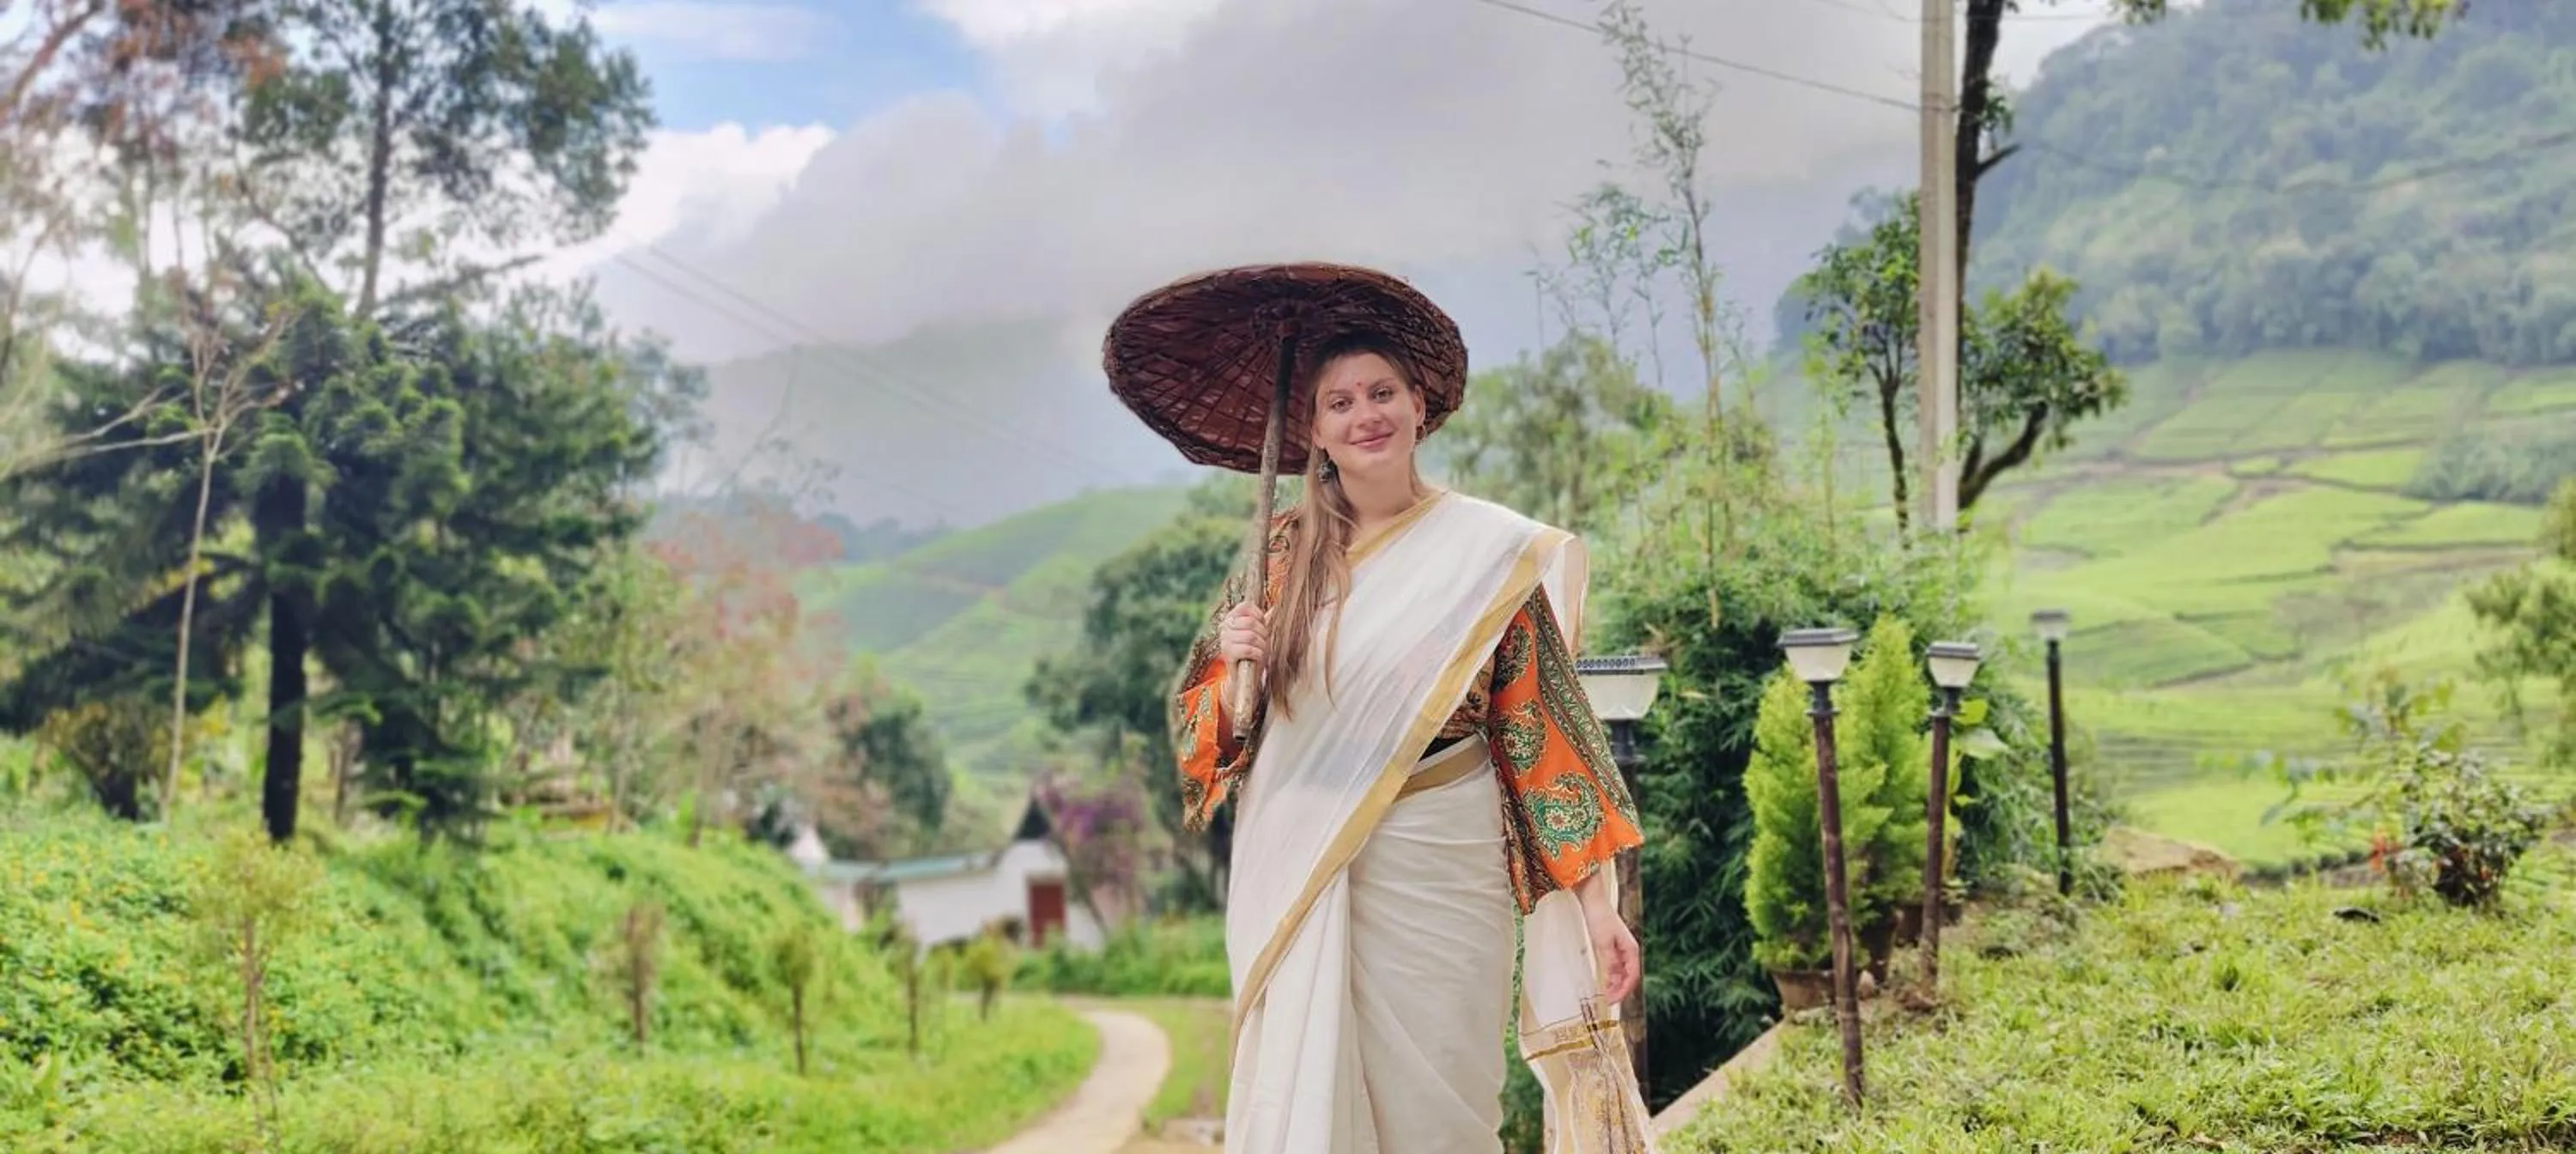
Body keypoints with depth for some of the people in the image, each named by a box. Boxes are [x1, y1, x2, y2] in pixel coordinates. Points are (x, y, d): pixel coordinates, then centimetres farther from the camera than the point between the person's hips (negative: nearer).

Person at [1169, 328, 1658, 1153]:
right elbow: (1208, 726, 7)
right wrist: (1231, 665, -15)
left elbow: (1545, 724, -3)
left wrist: (1597, 899, -7)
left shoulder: (1491, 550, -2)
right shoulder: (1281, 554, 4)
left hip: (1440, 869, -1)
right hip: (1299, 879, 2)